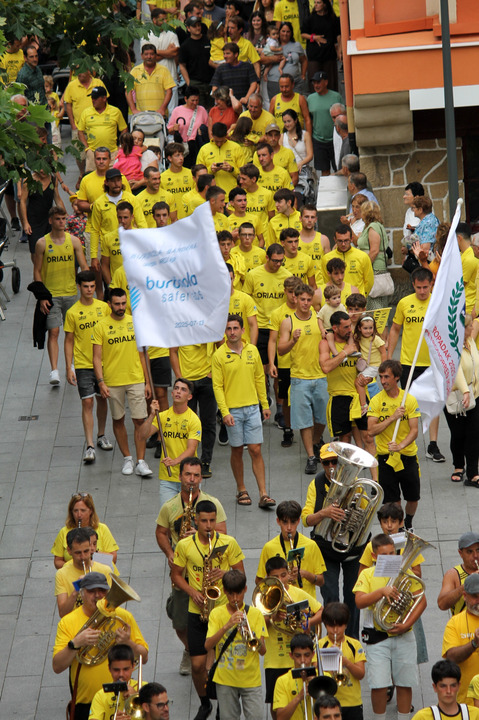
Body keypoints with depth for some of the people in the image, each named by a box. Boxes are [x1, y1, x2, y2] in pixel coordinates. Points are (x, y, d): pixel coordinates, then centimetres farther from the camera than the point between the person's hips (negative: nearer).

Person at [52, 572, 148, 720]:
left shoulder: (123, 616, 3)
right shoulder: (68, 622, -1)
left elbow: (144, 658, 4)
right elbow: (57, 667, -7)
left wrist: (128, 644, -16)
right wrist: (75, 644, -22)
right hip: (85, 704, -1)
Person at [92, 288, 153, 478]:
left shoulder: (135, 323, 4)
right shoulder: (101, 327, -3)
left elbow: (141, 354, 9)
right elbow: (97, 358, -3)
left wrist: (147, 382, 7)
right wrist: (101, 382, -14)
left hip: (136, 380, 1)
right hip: (113, 382, -1)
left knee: (139, 420, -4)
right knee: (118, 420, 8)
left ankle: (141, 462, -1)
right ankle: (127, 458, 21)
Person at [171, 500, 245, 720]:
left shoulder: (229, 543, -3)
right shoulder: (184, 545, -2)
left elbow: (241, 573, 3)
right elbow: (176, 575, 6)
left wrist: (225, 573, -18)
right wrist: (193, 592, -10)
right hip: (197, 611, 1)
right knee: (198, 664, 2)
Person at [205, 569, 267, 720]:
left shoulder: (255, 613, 0)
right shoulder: (217, 614, 1)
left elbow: (263, 650, -6)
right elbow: (207, 646, -12)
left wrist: (251, 635, -26)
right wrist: (227, 626, -23)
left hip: (251, 679, -1)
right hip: (225, 678, 1)